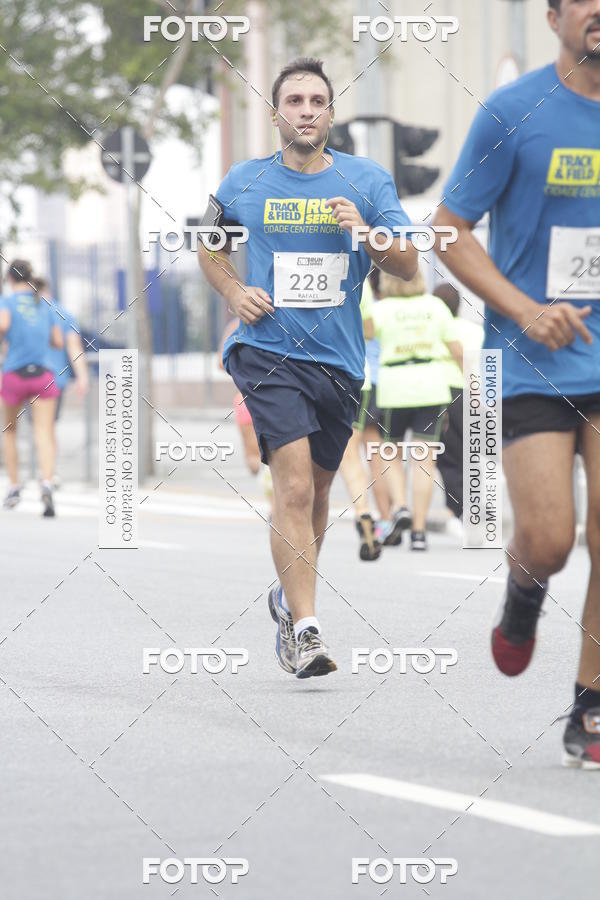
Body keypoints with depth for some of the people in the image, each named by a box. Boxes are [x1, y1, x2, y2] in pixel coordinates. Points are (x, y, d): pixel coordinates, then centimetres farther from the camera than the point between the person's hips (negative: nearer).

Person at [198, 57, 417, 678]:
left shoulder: (369, 180, 4)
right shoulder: (244, 182, 3)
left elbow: (408, 266, 2)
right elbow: (208, 246, 20)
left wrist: (368, 231, -17)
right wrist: (234, 292, 1)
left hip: (340, 358, 3)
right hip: (268, 351, -3)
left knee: (316, 490, 17)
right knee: (294, 485, -18)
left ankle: (288, 596, 41)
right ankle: (305, 629, -19)